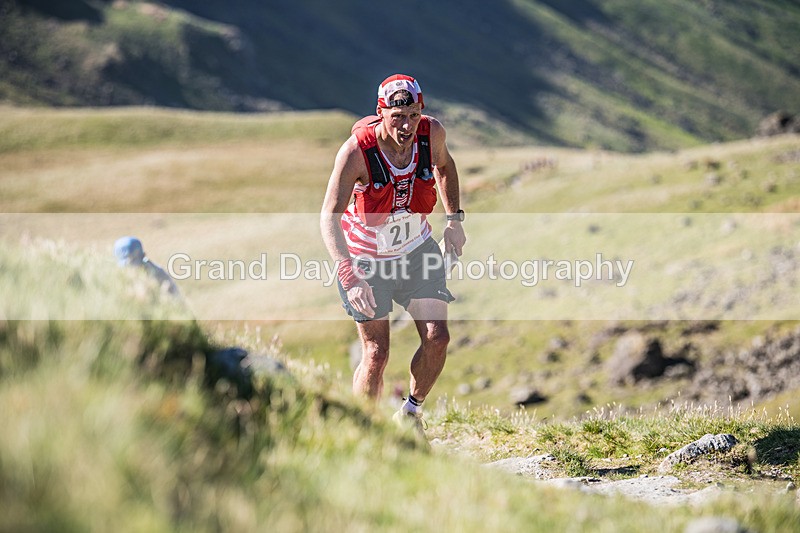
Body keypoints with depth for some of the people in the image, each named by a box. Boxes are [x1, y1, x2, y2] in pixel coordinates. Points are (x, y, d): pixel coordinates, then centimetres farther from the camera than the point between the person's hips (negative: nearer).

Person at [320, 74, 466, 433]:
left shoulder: (432, 133, -17)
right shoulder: (356, 150, -30)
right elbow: (329, 217, -34)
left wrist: (454, 218, 3)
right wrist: (350, 276, -46)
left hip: (418, 248, 4)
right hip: (365, 257, -4)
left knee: (437, 339, -6)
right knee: (376, 354, -6)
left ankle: (411, 413, 19)